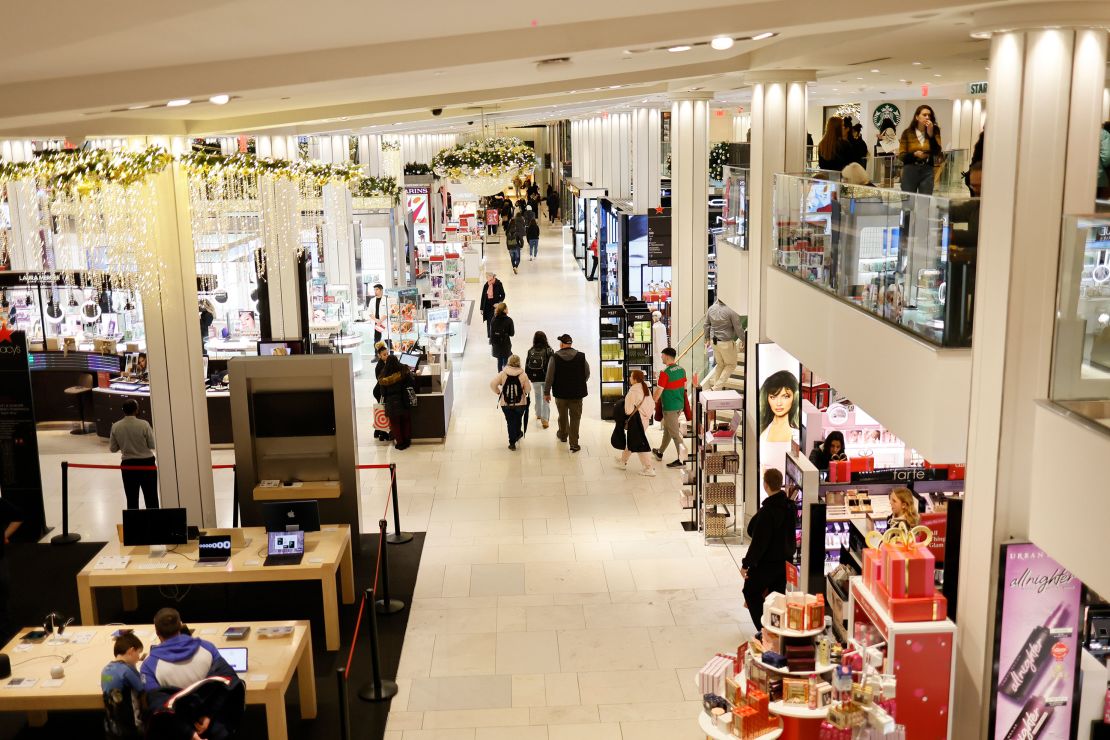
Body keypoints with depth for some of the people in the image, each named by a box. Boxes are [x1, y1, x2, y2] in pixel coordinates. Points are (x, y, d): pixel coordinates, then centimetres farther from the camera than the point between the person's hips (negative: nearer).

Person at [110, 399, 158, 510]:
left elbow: (113, 448, 2)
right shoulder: (144, 424, -16)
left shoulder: (116, 426, -6)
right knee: (151, 498, 6)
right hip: (146, 463, -3)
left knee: (132, 500, 12)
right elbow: (152, 445, -10)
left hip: (128, 465, 3)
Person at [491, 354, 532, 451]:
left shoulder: (502, 373, -9)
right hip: (520, 403, 0)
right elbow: (528, 389, -10)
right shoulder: (523, 375, -10)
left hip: (506, 403, 0)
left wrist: (498, 392, 4)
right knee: (518, 420, 24)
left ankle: (512, 442, 12)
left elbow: (493, 384, -13)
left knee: (510, 422, 11)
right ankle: (517, 435, 44)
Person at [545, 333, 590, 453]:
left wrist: (546, 392, 1)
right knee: (575, 418, 6)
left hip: (561, 393, 0)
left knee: (563, 416, 22)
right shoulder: (581, 357, -7)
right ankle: (574, 444, 4)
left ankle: (563, 435, 44)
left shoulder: (555, 358, -11)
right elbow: (587, 374, 3)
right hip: (577, 394, 0)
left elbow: (549, 377, -9)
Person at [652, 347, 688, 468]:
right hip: (680, 405, 8)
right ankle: (660, 452, 38)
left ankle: (681, 459, 0)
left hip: (669, 407, -8)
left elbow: (659, 390, -17)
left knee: (675, 433, -2)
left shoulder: (665, 372, -21)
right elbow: (684, 386, 12)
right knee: (667, 429, 23)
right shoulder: (681, 370, 3)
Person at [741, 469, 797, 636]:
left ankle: (763, 630, 5)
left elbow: (758, 542, -24)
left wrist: (746, 564, -16)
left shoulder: (767, 511, -26)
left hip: (766, 563, -7)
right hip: (785, 560, 7)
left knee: (751, 592, 10)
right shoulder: (790, 506, -1)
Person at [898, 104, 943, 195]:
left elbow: (937, 153, -5)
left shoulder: (934, 132, 7)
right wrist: (914, 154, -16)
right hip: (910, 170, -1)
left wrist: (930, 134, -9)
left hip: (927, 171, 1)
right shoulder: (907, 133, 3)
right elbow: (901, 155, 1)